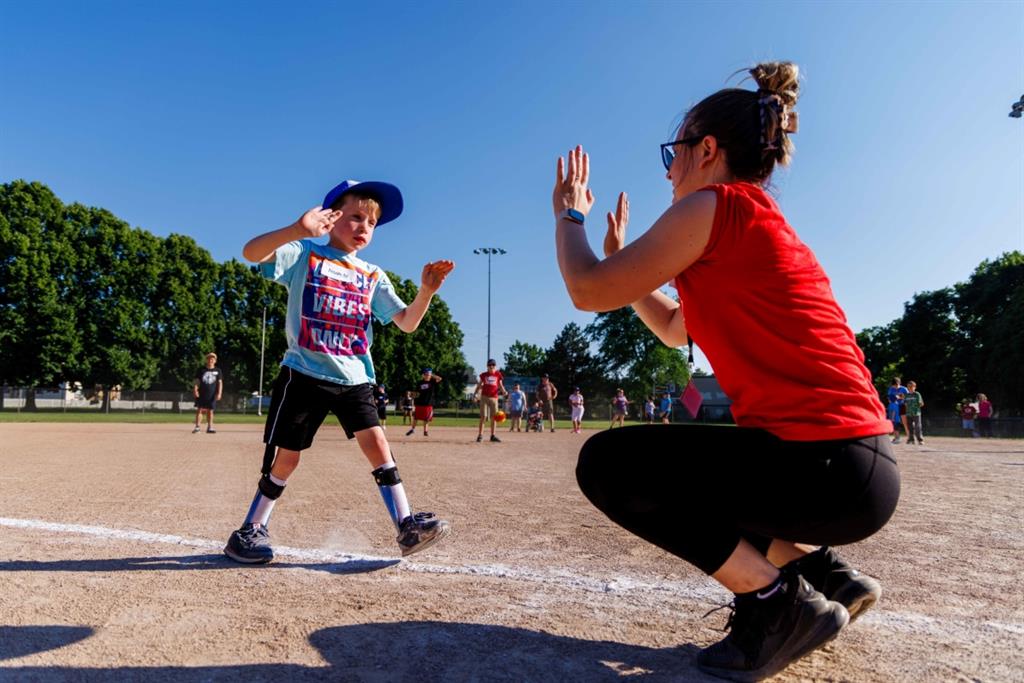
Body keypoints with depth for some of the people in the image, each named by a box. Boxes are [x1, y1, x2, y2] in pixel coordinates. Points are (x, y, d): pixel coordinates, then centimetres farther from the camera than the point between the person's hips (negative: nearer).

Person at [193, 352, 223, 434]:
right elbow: (197, 381, 6)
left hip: (212, 394, 0)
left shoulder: (217, 371, 6)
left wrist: (219, 393, -7)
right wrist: (195, 390, -8)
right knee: (199, 409, -4)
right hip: (201, 394, 0)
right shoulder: (201, 370, 6)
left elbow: (220, 382, 3)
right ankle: (197, 426, 0)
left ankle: (210, 427, 11)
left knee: (210, 410, 4)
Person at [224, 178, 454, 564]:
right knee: (285, 458, 4)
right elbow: (252, 253, -19)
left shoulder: (374, 277, 11)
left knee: (377, 444, -7)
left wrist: (427, 291, -13)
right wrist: (297, 229, -37)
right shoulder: (303, 254, -1)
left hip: (354, 379, 4)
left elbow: (407, 323, 6)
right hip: (304, 375, -3)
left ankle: (407, 526, -3)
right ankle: (251, 531, 24)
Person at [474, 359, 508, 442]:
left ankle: (493, 436, 13)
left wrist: (504, 391, -11)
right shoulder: (484, 375, 6)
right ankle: (480, 435, -1)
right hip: (484, 397, -1)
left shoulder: (498, 375, 6)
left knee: (493, 417, 4)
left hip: (494, 398, 1)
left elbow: (500, 385, 8)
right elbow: (479, 385, 8)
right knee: (483, 417, -6)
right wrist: (475, 394, -3)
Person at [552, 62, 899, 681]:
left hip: (826, 471, -10)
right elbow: (675, 329, 27)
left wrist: (569, 214, 11)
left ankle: (779, 601, -2)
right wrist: (623, 255, 28)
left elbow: (590, 292, -7)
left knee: (607, 463, -4)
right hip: (856, 466, 10)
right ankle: (824, 571, 18)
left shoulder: (715, 207, -10)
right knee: (677, 464, 26)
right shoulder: (759, 222, 19)